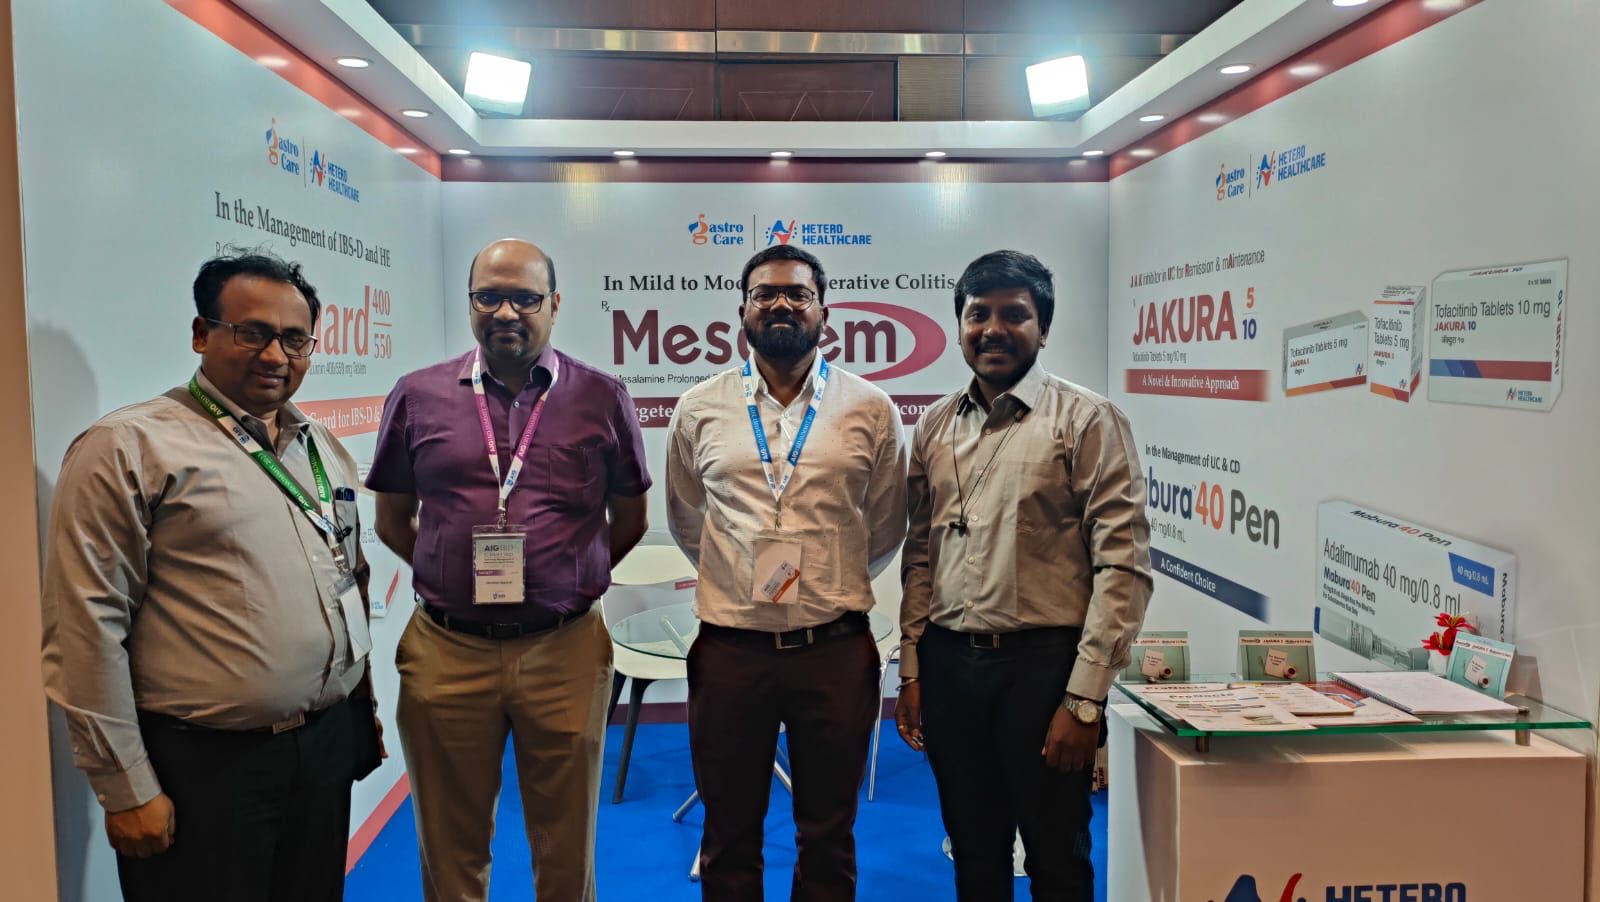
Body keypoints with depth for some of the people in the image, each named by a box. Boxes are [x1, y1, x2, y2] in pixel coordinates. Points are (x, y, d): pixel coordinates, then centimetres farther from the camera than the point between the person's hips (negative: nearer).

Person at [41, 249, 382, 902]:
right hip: (204, 768, -6)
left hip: (329, 749, 6)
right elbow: (88, 628, -12)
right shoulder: (128, 448, -10)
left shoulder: (327, 449, 11)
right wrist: (127, 789, -11)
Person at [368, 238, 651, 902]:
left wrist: (567, 583, 6)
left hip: (564, 649, -1)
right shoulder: (418, 396, 3)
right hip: (446, 650, 1)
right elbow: (392, 521, 12)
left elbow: (629, 520, 9)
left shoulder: (602, 399, 0)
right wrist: (457, 579, 6)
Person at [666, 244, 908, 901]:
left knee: (829, 838, 15)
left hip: (835, 650, 0)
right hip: (729, 649, 1)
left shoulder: (871, 410, 0)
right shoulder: (699, 410, 2)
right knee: (729, 837, 15)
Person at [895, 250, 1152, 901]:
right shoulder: (936, 426, 10)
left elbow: (1123, 566, -11)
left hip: (1043, 663, -4)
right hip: (948, 665, 5)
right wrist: (910, 670, 8)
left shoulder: (1088, 422, -6)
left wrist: (1084, 699, -14)